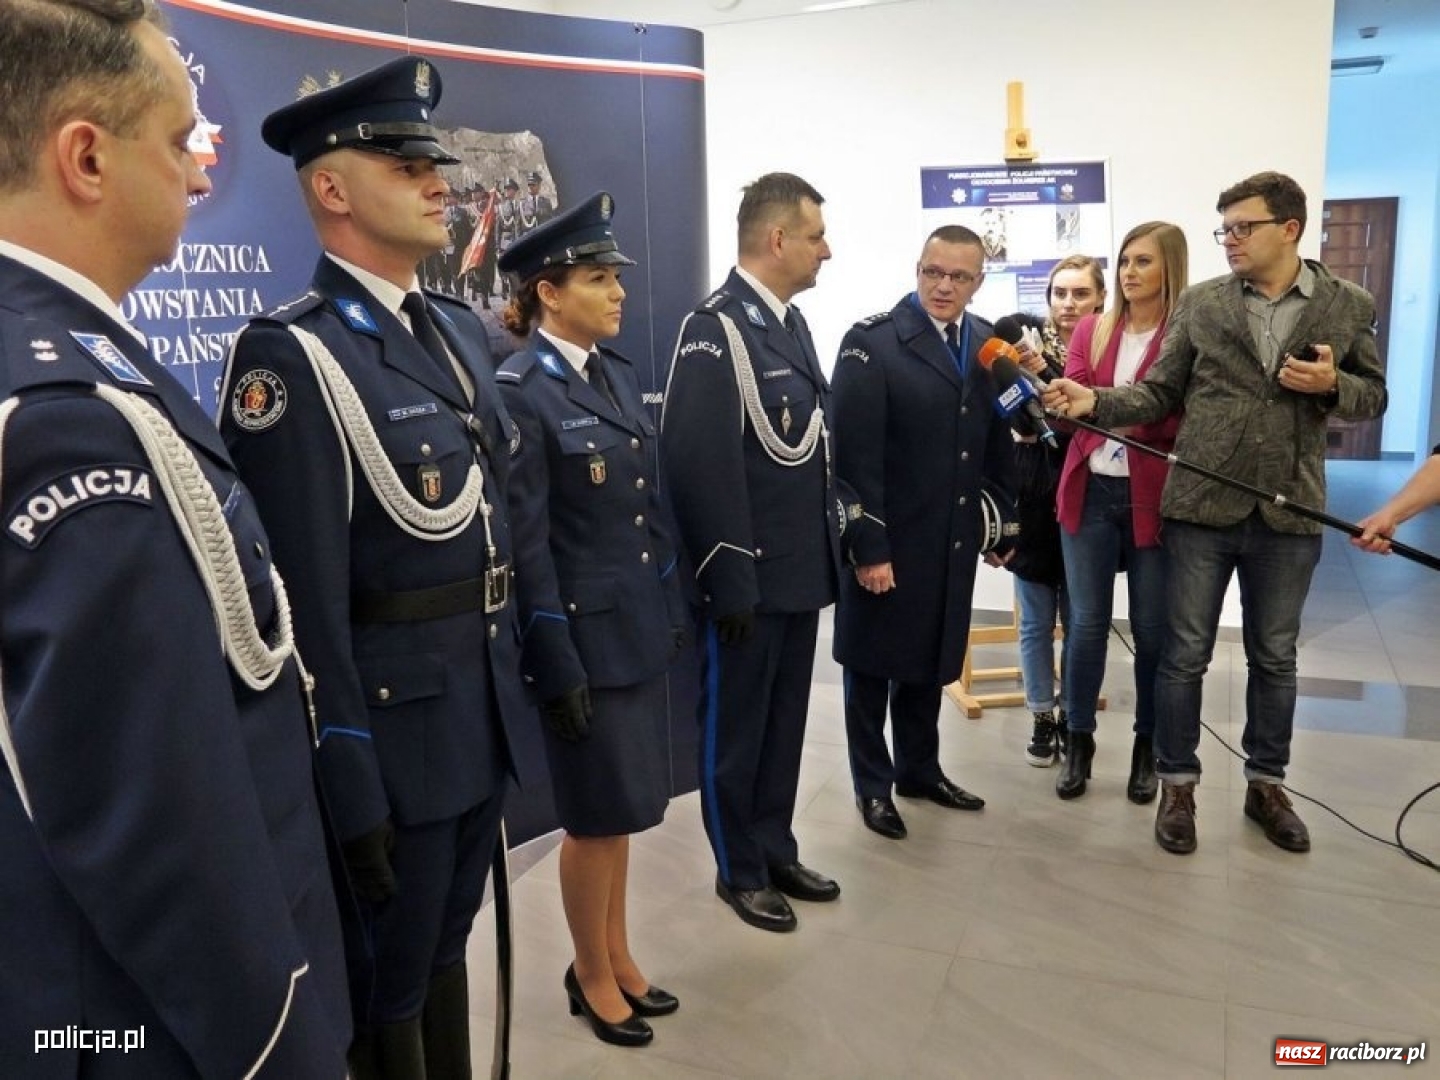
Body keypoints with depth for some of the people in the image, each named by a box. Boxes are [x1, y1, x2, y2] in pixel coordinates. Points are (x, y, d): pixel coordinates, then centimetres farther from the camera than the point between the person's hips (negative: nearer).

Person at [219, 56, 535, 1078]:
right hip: (392, 716, -7)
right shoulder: (289, 358, -18)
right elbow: (306, 597, -20)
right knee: (389, 982, 14)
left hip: (487, 700, 7)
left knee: (445, 945, 25)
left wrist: (517, 672, 14)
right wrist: (350, 789, -18)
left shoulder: (462, 328, 8)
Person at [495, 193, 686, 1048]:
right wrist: (555, 663, -16)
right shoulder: (519, 391, -15)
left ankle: (618, 956, 37)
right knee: (598, 813, 8)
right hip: (584, 630, -7)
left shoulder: (618, 373, 8)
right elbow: (524, 540, -16)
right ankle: (592, 976, 30)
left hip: (640, 622, 7)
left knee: (625, 805, 18)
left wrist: (674, 606, 11)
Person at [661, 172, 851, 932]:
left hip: (801, 567, 8)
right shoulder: (715, 329, -16)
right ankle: (738, 871, 25)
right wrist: (729, 579, -20)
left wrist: (831, 543, 14)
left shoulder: (791, 321, 11)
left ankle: (776, 850, 35)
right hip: (751, 575, -8)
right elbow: (696, 464, -21)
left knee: (784, 722, 18)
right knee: (734, 727, 9)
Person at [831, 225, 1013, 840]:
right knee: (874, 663, 10)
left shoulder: (987, 343, 6)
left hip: (954, 538, 5)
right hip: (886, 540, -5)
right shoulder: (872, 341, -12)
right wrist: (868, 546, -18)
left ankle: (920, 769, 36)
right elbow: (855, 455, -16)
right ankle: (873, 785, 25)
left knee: (931, 661, 17)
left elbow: (998, 440, 10)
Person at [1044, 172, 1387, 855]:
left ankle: (1266, 785, 31)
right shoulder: (1199, 304, 2)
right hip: (1201, 507, 0)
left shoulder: (1348, 306, 2)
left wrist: (1332, 384, -14)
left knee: (1274, 658, 14)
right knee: (1185, 655, 6)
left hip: (1289, 513, 1)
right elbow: (1160, 395, 1)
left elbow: (1372, 397, 8)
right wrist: (1095, 402, -15)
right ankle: (1177, 785, 22)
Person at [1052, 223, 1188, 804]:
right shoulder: (1090, 330, 8)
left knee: (1152, 628, 7)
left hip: (1154, 499, -3)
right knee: (1086, 623, 7)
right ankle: (1079, 742, 21)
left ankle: (1147, 746, 24)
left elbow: (1186, 425, -10)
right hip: (1090, 493, 3)